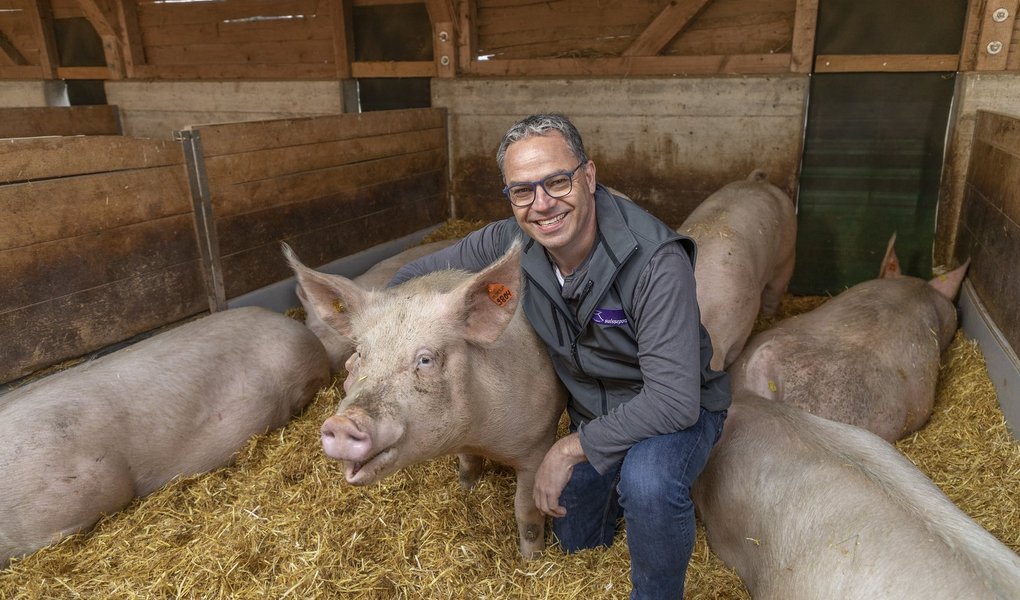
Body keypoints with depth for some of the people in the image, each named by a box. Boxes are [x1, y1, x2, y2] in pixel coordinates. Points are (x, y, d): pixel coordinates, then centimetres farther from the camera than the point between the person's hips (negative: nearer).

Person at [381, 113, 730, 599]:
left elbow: (674, 400, -35)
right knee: (576, 540, 19)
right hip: (595, 413, 5)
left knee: (647, 482, -37)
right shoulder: (508, 244, -18)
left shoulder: (656, 262, -34)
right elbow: (411, 280, -4)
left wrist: (571, 447, -29)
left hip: (676, 410, -5)